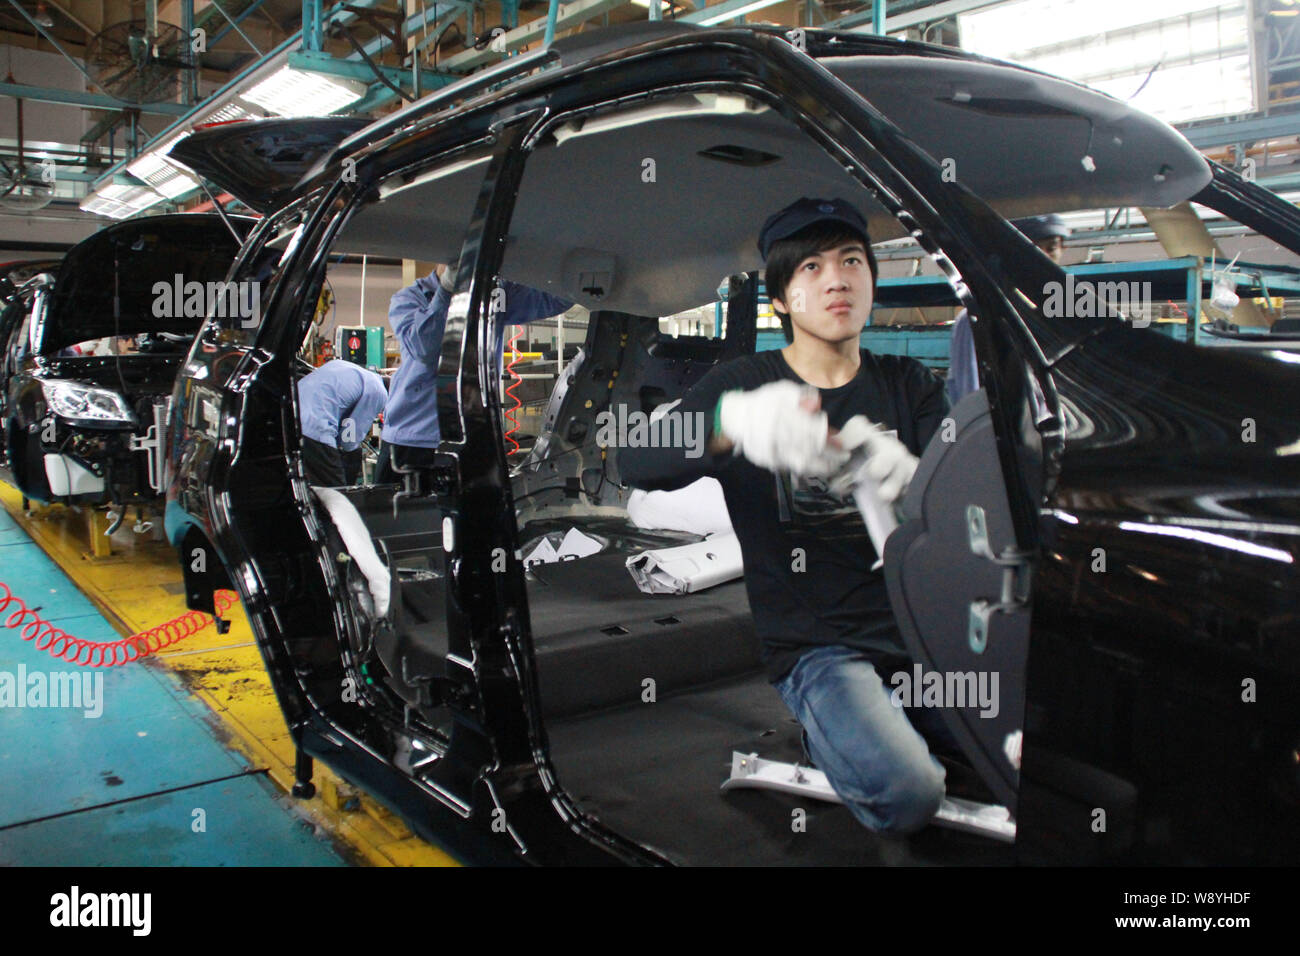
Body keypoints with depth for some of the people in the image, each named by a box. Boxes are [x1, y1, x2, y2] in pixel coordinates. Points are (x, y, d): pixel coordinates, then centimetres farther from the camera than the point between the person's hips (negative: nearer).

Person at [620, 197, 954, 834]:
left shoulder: (907, 385, 11)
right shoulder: (742, 383, 1)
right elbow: (635, 463, -16)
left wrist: (909, 478, -28)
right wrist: (735, 422, -38)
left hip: (920, 626, 4)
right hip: (815, 646, -3)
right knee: (906, 794, -26)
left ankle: (894, 713, 10)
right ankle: (828, 735, 5)